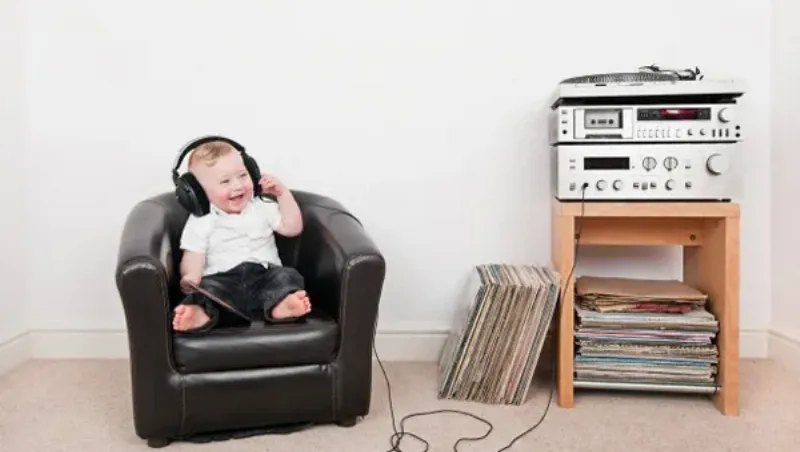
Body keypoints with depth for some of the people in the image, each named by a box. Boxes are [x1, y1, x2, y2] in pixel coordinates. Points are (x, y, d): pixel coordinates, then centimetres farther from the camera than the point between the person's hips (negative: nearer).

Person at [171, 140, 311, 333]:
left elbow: (292, 228, 13)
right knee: (208, 287, -32)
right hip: (222, 279, -2)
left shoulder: (263, 207, 17)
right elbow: (194, 256, 3)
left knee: (287, 276, -26)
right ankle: (200, 313, -62)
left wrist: (283, 193, 7)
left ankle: (281, 304, -56)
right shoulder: (201, 221, 9)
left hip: (264, 275, 2)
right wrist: (190, 279, -20)